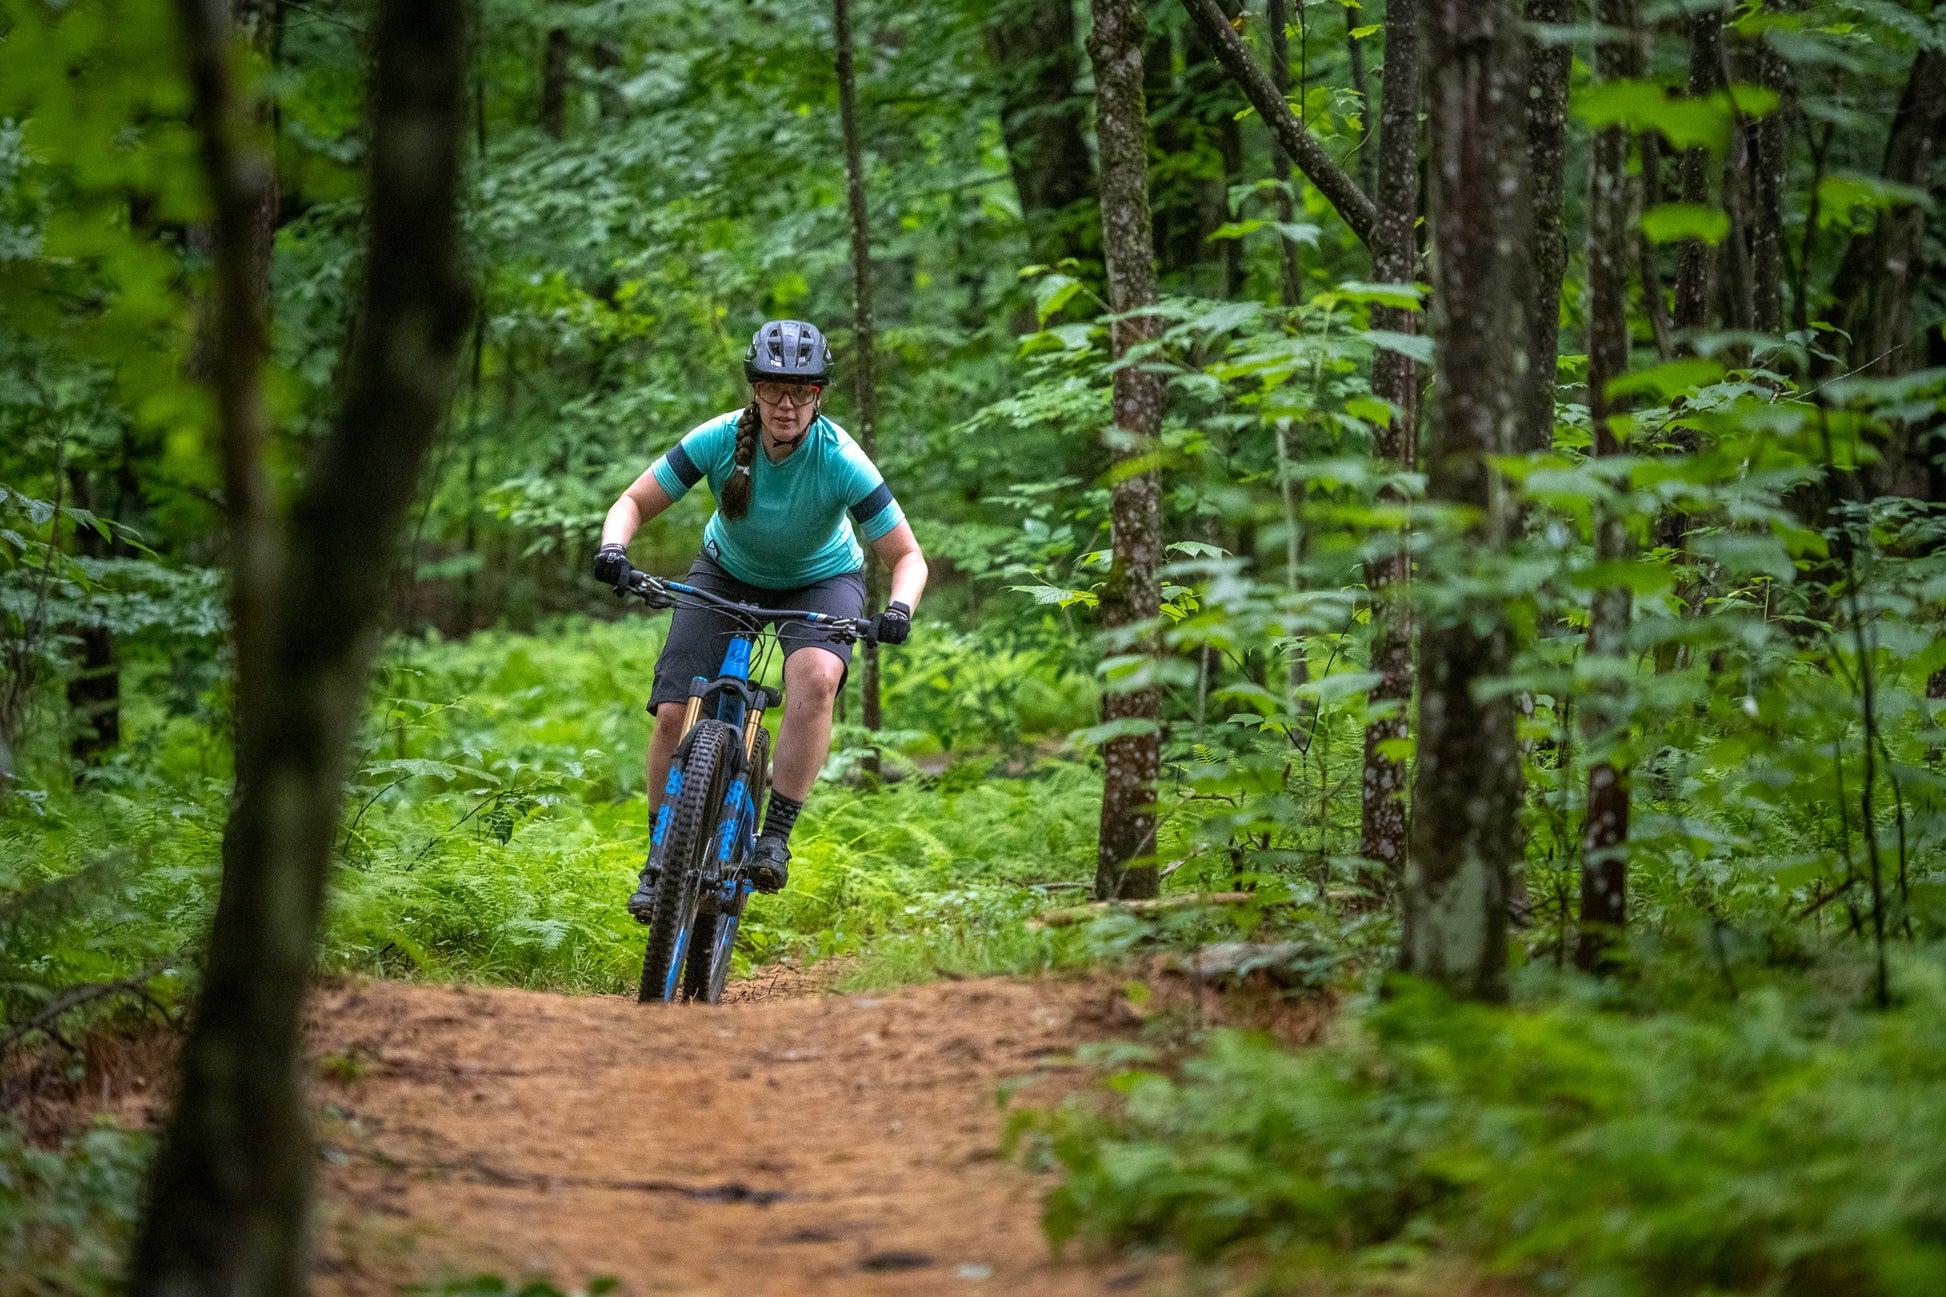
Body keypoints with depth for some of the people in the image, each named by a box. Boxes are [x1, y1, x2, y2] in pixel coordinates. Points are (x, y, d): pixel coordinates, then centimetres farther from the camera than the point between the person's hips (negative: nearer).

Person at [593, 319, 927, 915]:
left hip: (820, 580, -2)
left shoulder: (840, 460, -30)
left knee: (815, 677, -34)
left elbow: (908, 556, -23)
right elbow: (635, 502, -17)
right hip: (728, 574, 2)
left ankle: (775, 836, -24)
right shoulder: (720, 439, -26)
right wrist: (613, 547, -38)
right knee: (674, 712, -13)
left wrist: (899, 609, -44)